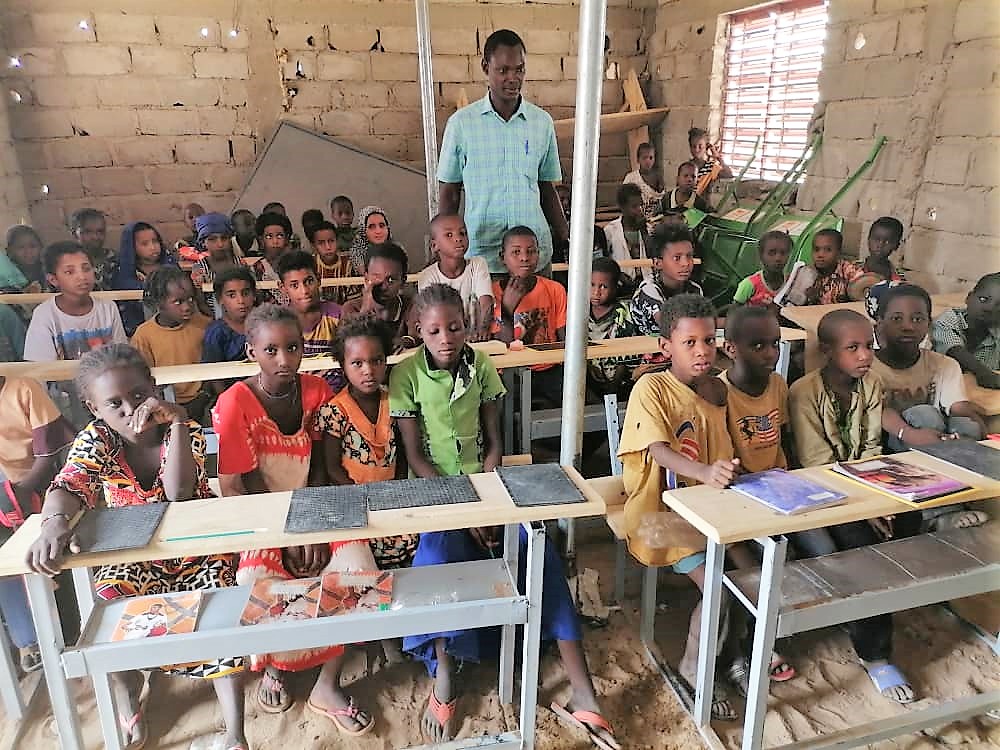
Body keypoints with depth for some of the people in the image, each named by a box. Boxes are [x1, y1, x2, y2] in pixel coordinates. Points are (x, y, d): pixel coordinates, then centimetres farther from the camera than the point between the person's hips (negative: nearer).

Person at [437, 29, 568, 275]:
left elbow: (547, 190, 13)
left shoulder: (542, 122, 7)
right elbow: (449, 192, 6)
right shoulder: (461, 123, 1)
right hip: (480, 254, -2)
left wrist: (565, 238, 5)